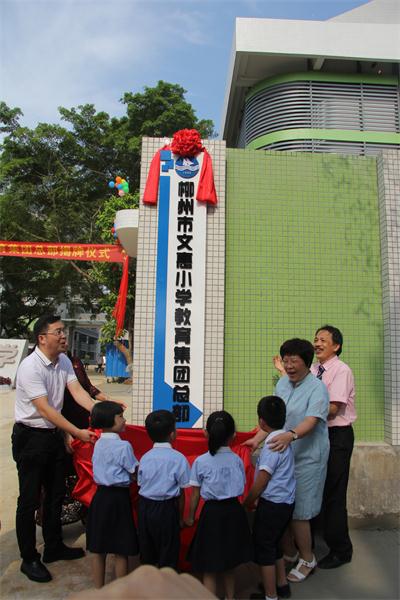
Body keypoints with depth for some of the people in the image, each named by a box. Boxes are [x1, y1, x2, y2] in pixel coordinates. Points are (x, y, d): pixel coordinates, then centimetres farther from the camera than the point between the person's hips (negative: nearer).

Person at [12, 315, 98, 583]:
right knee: (30, 499, 6)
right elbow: (45, 410, -27)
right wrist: (78, 433, -28)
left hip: (54, 435, 8)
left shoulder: (64, 361, 0)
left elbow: (78, 392, -7)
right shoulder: (30, 367, -24)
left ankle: (54, 548, 37)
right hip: (31, 437, -8)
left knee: (56, 493, 19)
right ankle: (29, 559, 23)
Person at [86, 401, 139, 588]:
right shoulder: (123, 446, -17)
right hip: (118, 497, -7)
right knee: (121, 550, 7)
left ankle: (99, 589, 28)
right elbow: (135, 473, -9)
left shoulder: (98, 444, 5)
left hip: (100, 495, 7)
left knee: (98, 548, 15)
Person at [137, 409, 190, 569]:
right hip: (166, 509, -4)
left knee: (146, 552, 20)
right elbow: (181, 492, -7)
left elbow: (141, 486, 4)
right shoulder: (178, 458, -12)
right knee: (168, 556, 11)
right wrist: (180, 517, 5)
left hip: (145, 508, 4)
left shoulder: (145, 458, -1)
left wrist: (147, 507, 16)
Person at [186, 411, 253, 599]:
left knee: (209, 568, 11)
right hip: (234, 510, 4)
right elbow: (241, 488, 2)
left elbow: (195, 494, -5)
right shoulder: (237, 460, -4)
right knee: (229, 563, 25)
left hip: (212, 512, -4)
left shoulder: (200, 462, -11)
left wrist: (190, 517, 8)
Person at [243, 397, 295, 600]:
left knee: (264, 548, 7)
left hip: (272, 504, -9)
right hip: (286, 502, 9)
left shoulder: (272, 445, -23)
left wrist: (247, 503, -7)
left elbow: (261, 482, -19)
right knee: (274, 544, 25)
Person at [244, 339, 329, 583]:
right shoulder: (282, 383, 6)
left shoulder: (317, 388, -14)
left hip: (307, 457, -6)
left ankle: (307, 560, 25)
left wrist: (290, 435, -43)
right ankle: (289, 554, 35)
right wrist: (257, 439, 2)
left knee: (298, 512, 1)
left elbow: (311, 421, -27)